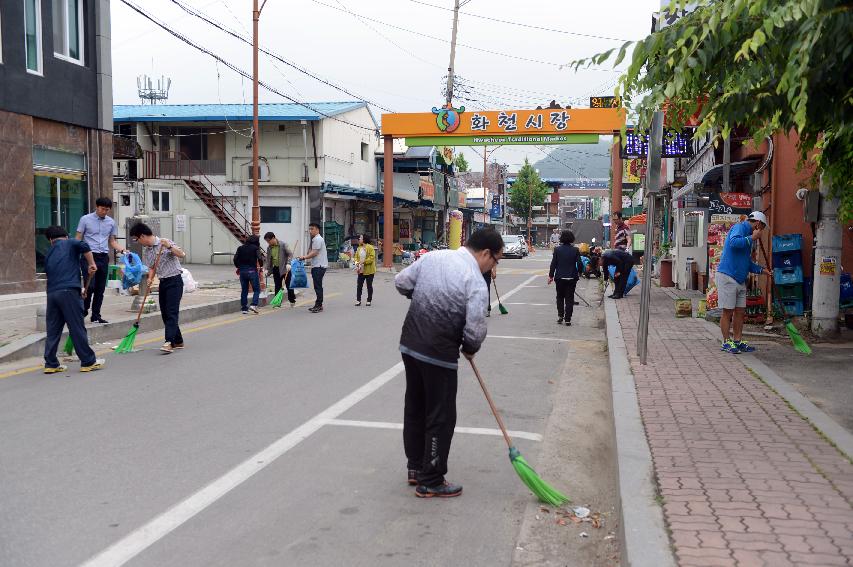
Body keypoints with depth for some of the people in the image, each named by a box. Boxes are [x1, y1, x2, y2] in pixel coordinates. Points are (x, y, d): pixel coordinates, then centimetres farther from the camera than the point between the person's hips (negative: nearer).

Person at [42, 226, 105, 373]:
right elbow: (83, 246, -14)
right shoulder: (69, 244, 8)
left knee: (53, 329, 10)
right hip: (69, 292, -5)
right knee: (77, 328, -1)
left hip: (51, 293, 6)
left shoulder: (48, 254, 23)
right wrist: (91, 264, -3)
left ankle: (51, 364, 14)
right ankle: (88, 362, 6)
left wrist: (79, 288, 31)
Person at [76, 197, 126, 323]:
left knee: (100, 288, 5)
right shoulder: (85, 219, 0)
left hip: (103, 257, 4)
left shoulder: (111, 222, 10)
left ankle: (96, 316, 13)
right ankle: (84, 309, 11)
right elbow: (78, 239, 0)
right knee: (90, 286, -12)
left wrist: (122, 250, -2)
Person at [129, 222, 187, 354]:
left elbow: (182, 254, -20)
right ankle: (178, 341, 21)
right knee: (165, 313, 10)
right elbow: (151, 267, 12)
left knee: (171, 312, -14)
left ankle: (169, 342, -21)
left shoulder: (164, 243, -12)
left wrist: (169, 246, -34)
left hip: (174, 281, -8)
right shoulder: (145, 250, 9)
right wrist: (150, 278, -7)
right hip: (163, 282, 8)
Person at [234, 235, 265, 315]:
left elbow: (235, 259, 4)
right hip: (252, 271, -4)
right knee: (256, 290, 5)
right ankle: (254, 305, -13)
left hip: (242, 271, 4)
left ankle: (244, 308, 12)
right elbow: (260, 258, -14)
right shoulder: (255, 248, -4)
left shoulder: (240, 248, 8)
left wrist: (238, 267, 18)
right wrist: (261, 265, 5)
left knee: (244, 290, 11)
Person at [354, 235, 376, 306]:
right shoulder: (359, 248, 11)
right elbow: (356, 257, 16)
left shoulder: (370, 248, -11)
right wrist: (357, 262, -4)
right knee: (359, 285, 2)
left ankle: (369, 300, 14)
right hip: (361, 270, 6)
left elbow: (372, 258, -18)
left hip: (369, 270, -6)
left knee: (369, 286, 5)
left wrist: (364, 262, -25)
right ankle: (358, 300, 9)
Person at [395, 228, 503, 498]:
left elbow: (401, 282, 10)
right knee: (440, 417, 6)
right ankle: (430, 481, 15)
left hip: (409, 343, 8)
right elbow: (475, 330, -16)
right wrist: (470, 349, 5)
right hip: (438, 354, -8)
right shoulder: (476, 281, -15)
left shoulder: (433, 256, 3)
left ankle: (416, 468, 34)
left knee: (414, 408, 19)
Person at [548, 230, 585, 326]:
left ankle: (560, 316, 9)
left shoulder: (557, 249, -6)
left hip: (560, 277, 0)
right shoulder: (575, 250, -6)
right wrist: (579, 272, 13)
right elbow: (580, 263, -5)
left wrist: (551, 275, 3)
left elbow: (553, 264, -5)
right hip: (572, 277, 0)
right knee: (569, 298, 5)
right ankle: (568, 319, 3)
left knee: (560, 297, 16)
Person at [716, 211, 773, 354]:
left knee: (740, 311, 10)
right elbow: (734, 242, -29)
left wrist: (762, 270, 20)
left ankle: (738, 341, 17)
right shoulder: (739, 227, -6)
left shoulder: (748, 237, 22)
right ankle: (727, 342, 4)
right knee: (728, 311, -3)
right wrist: (752, 238, -18)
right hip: (727, 277, -10)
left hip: (740, 280, 10)